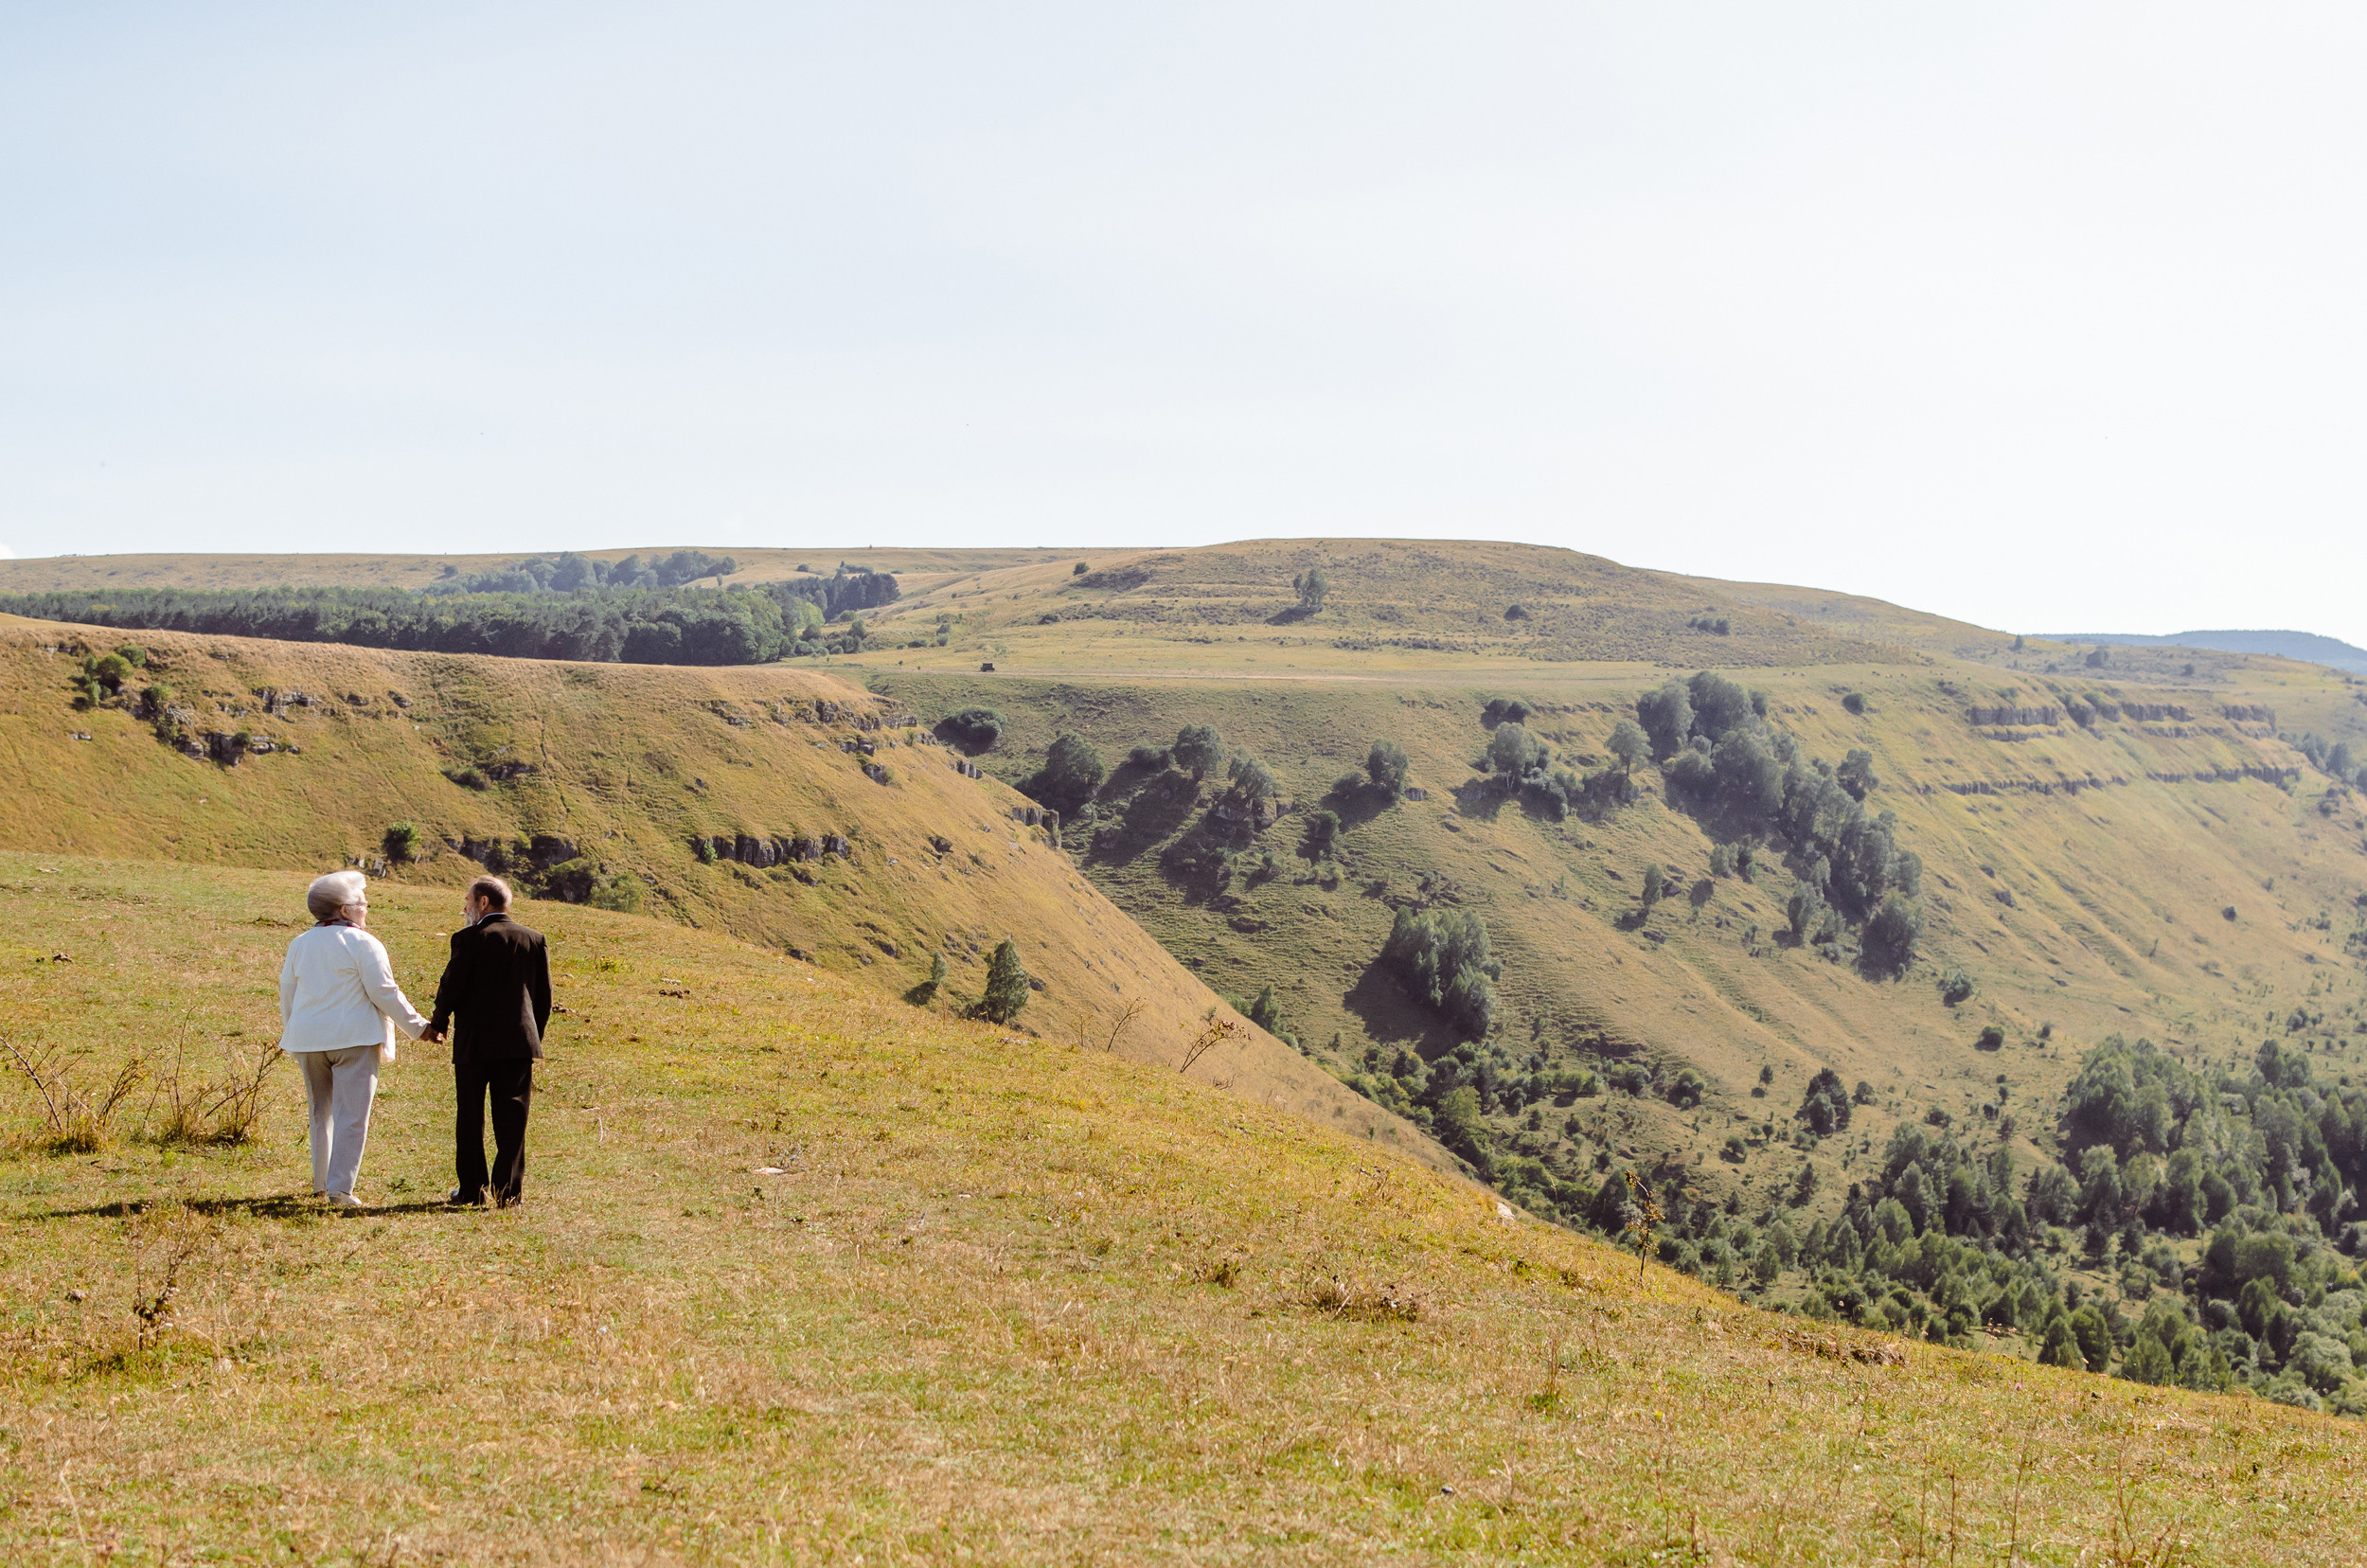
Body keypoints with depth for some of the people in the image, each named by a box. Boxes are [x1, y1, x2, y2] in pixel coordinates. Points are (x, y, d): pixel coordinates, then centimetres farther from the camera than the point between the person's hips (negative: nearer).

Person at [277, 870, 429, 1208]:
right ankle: (340, 1188, -11)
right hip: (353, 1039, -6)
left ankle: (320, 1184, 21)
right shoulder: (361, 943, -7)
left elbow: (287, 994, 19)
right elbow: (384, 993, -10)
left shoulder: (299, 944, 12)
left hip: (308, 1040, 6)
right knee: (351, 1115, -5)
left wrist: (294, 1036, 32)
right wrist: (418, 1027, -2)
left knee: (321, 1113, 17)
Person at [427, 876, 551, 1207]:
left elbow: (451, 985, -6)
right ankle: (509, 1190, 2)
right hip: (519, 1042, 3)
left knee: (470, 1118, 8)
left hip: (475, 1042, -3)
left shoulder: (469, 938, -7)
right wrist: (534, 1038, 19)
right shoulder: (535, 940, 7)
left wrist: (438, 1024, 11)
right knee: (511, 1118, 5)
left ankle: (472, 1189, 11)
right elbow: (544, 997, 9)